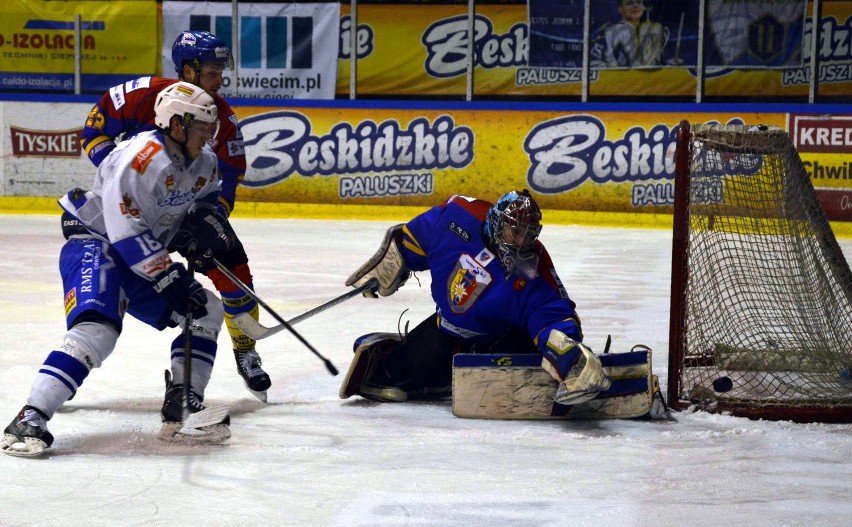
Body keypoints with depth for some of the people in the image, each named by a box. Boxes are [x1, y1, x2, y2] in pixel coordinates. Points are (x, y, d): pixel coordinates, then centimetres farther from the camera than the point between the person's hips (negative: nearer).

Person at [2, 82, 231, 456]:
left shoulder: (203, 162, 2)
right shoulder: (139, 159, -26)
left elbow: (206, 195, 24)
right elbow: (127, 235, -28)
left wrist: (205, 221, 0)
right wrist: (170, 280, -25)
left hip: (145, 255, 10)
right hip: (94, 245, -9)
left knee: (207, 312, 6)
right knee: (98, 328, -31)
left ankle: (181, 408, 9)